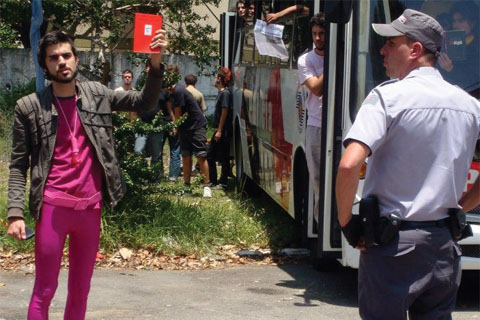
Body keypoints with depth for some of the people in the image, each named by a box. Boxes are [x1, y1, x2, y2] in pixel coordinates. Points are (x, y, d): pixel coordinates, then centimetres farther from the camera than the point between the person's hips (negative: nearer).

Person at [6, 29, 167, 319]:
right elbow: (18, 166, -1)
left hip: (91, 207, 3)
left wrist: (156, 61, -9)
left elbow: (145, 102, 6)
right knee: (44, 290, 3)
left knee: (81, 290, 13)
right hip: (53, 207, -3)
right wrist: (15, 212, -11)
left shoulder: (97, 95, 5)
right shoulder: (30, 107, -3)